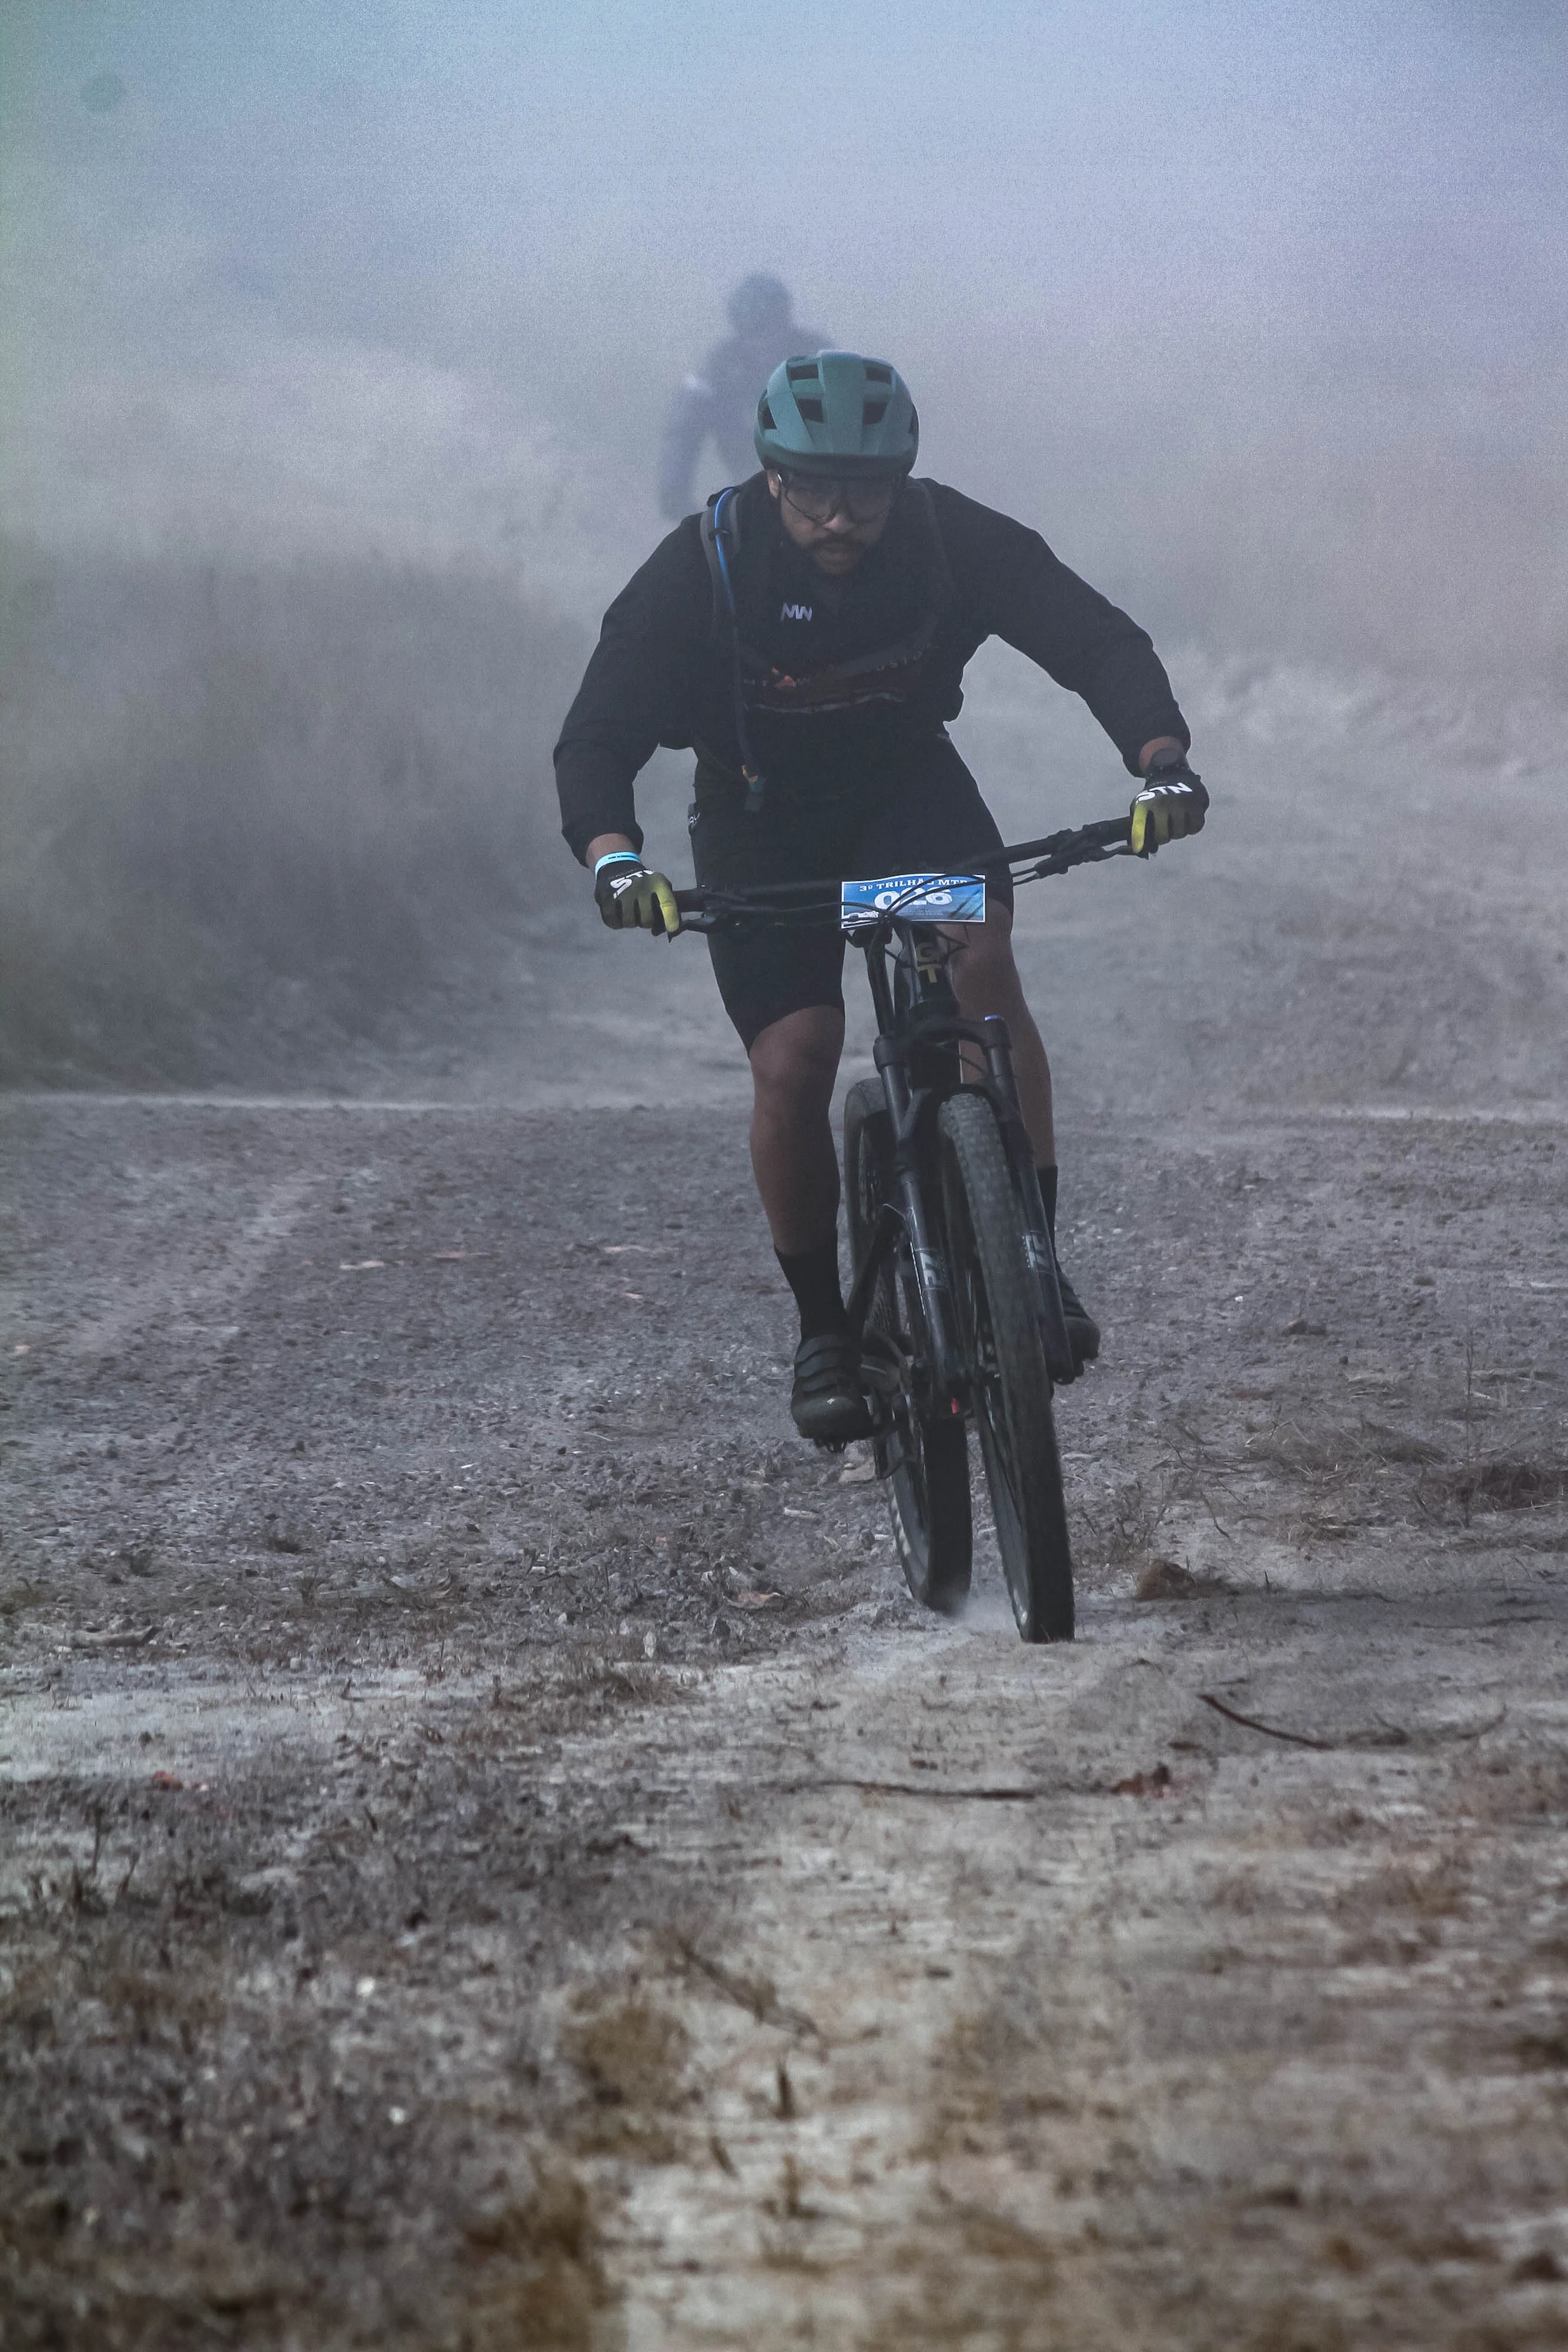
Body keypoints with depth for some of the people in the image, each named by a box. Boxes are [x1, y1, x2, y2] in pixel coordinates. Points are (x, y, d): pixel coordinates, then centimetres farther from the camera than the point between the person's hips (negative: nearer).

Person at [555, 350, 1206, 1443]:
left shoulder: (953, 539, -21)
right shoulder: (703, 567, -25)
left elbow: (1100, 642, -22)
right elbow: (598, 736, -28)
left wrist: (1162, 761, -41)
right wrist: (614, 857, -48)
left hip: (910, 790, 1)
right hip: (762, 827, -1)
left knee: (981, 958, -27)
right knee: (793, 1064, -17)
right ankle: (823, 1328, 3)